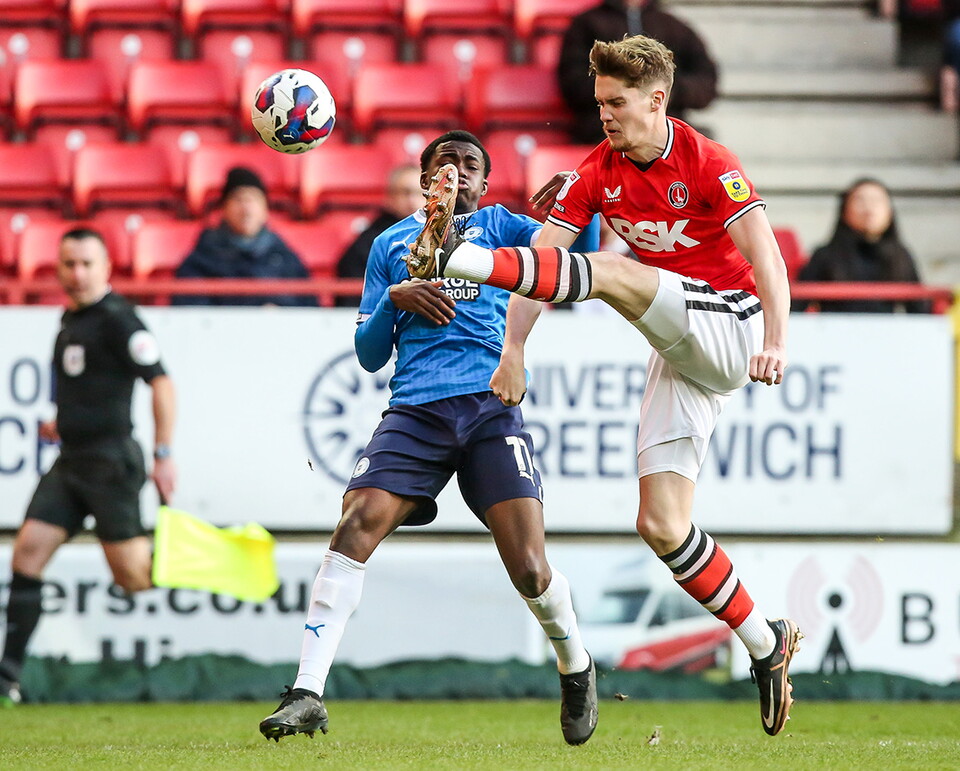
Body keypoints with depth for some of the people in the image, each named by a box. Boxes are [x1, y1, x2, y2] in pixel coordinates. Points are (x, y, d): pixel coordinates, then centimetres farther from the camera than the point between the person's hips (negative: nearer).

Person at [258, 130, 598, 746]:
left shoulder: (498, 224, 21)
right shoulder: (391, 244, 22)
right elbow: (369, 354, 19)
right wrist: (395, 299, 1)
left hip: (491, 406, -1)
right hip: (415, 410, 1)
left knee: (529, 566, -13)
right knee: (358, 524, -21)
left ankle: (577, 670, 18)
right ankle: (308, 694, -20)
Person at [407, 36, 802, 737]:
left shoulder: (707, 164, -10)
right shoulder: (599, 173, 7)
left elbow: (765, 255, -19)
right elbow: (545, 250, 0)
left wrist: (776, 342, -33)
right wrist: (514, 348, -12)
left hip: (730, 324, -6)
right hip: (677, 358, 6)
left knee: (612, 271, -28)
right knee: (661, 524, -6)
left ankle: (453, 257, -41)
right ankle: (767, 646, 2)